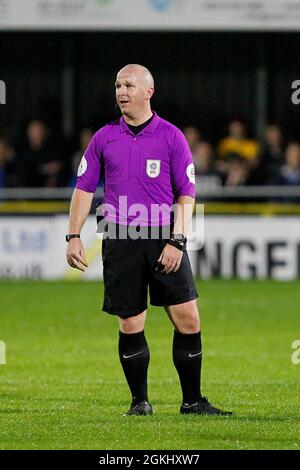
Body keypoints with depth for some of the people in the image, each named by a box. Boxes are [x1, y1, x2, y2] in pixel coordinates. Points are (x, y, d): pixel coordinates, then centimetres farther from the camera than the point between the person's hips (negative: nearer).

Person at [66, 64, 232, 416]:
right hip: (120, 242, 1)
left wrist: (177, 241, -7)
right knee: (130, 326, 1)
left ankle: (192, 401, 3)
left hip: (164, 239, -1)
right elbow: (84, 188, 12)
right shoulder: (104, 138, 8)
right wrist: (74, 236, 3)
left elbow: (186, 194, 2)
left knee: (188, 320, -7)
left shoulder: (171, 137, 2)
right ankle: (140, 401, 14)